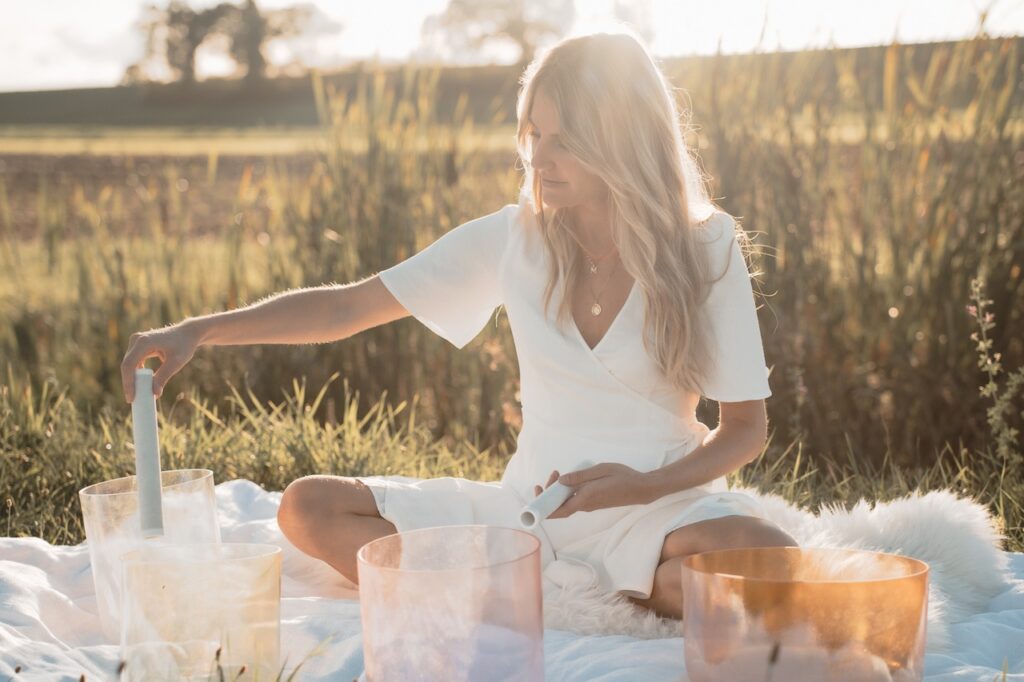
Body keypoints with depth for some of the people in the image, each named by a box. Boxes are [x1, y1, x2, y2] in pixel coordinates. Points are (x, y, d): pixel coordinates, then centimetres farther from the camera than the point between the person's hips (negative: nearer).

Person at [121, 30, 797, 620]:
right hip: (532, 502, 3)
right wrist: (200, 330, -14)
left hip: (659, 505, -2)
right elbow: (346, 307, -3)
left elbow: (747, 427, -2)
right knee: (309, 507, -11)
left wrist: (646, 486, -20)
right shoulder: (512, 238, -4)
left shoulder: (706, 251, -8)